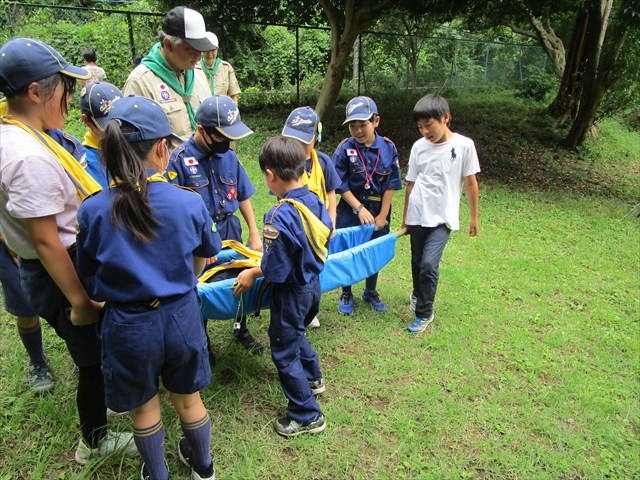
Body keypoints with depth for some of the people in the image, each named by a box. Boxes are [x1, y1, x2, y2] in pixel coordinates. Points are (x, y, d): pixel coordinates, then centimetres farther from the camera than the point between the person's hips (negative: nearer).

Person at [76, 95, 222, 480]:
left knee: (145, 406, 23)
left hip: (128, 325, 0)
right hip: (181, 317, 1)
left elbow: (89, 272, -1)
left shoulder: (93, 211, -16)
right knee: (189, 398, 24)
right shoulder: (190, 203, -15)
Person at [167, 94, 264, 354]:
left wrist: (254, 233, 5)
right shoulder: (181, 158, -15)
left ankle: (241, 329, 39)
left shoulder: (229, 155, -1)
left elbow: (243, 196, 6)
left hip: (230, 229, 4)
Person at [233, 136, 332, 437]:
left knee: (284, 352, 10)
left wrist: (252, 273, -6)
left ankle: (307, 417, 22)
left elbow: (275, 269, -24)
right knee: (295, 333, 32)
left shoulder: (279, 216, -30)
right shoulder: (315, 202, -6)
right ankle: (313, 378, 54)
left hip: (291, 293, -8)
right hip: (313, 284, 8)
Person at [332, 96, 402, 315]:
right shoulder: (345, 149, -12)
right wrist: (360, 209, -15)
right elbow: (341, 185, -10)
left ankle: (370, 292, 37)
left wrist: (382, 215, -7)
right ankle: (346, 294, 29)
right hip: (350, 210, -2)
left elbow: (391, 184, -5)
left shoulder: (388, 147, -8)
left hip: (379, 210, 2)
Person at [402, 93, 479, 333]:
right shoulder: (419, 146, 1)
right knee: (417, 262, 14)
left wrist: (474, 217, 5)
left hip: (442, 218, -3)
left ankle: (424, 313, 5)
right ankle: (418, 294, 44)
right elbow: (411, 183, 8)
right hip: (417, 216, 3)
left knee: (429, 263, -15)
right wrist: (405, 216, 13)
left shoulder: (463, 145, -7)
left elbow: (470, 182, 0)